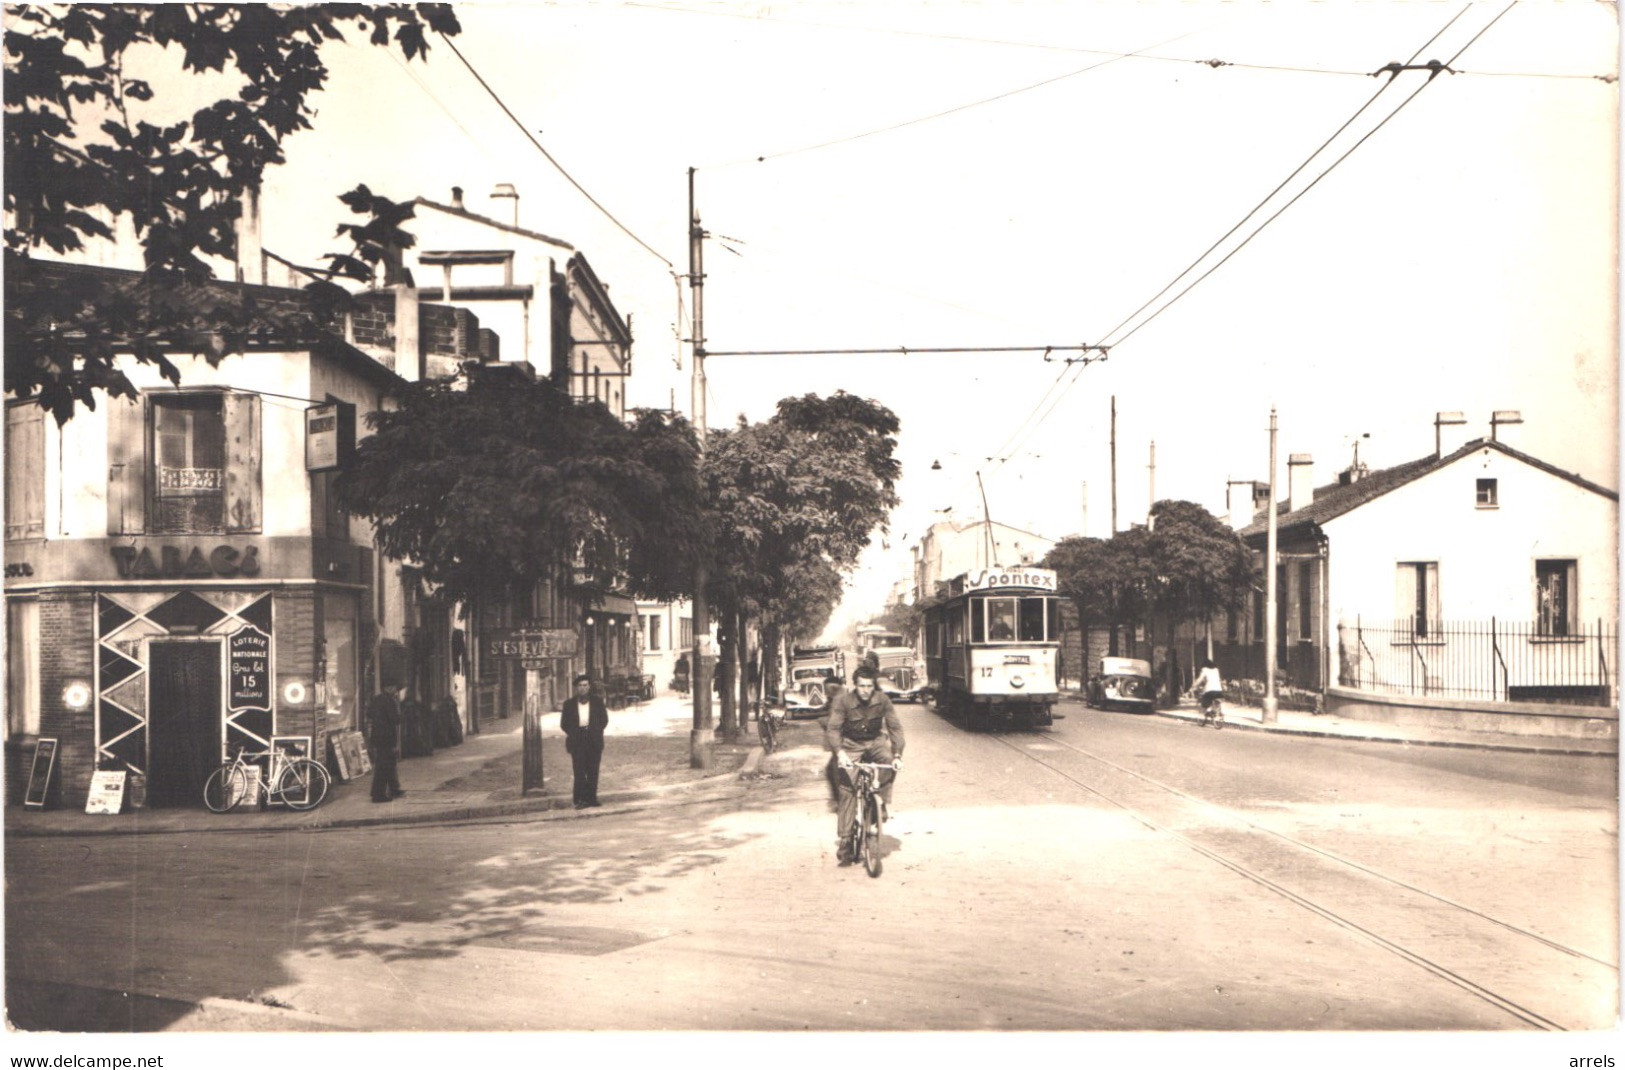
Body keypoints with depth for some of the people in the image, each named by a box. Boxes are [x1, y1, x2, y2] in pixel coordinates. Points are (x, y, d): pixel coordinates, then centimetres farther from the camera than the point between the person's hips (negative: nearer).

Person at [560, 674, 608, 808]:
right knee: (579, 770, -8)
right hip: (577, 741, -1)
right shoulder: (569, 703, 8)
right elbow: (564, 723, 8)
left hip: (594, 740, 1)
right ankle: (580, 799, -6)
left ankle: (591, 798, 6)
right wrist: (573, 733, -4)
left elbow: (604, 719, 10)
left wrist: (596, 732, -2)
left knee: (593, 770, 1)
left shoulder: (597, 701, 10)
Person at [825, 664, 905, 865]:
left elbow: (895, 727, -13)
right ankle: (844, 841, -9)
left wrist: (898, 754, -26)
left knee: (889, 762, -31)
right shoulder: (842, 701, -19)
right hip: (850, 745, -2)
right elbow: (833, 728, -26)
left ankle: (883, 803, -11)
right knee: (847, 791, -12)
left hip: (875, 742, 2)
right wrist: (840, 752, -42)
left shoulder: (882, 701, -13)